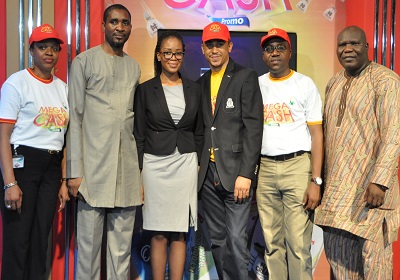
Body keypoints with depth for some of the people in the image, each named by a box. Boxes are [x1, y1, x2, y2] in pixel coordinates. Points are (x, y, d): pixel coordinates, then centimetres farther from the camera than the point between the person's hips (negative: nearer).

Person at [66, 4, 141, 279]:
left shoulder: (134, 67, 16)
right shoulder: (84, 61, 2)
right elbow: (75, 117, -2)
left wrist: (140, 164, 9)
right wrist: (75, 171, -8)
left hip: (127, 166, 4)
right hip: (94, 164, -4)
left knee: (123, 243, 7)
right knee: (89, 240, 0)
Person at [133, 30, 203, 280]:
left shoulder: (193, 89, 9)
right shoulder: (146, 90, 2)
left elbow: (198, 132, 13)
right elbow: (139, 135, 2)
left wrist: (198, 163, 6)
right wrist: (138, 172, -3)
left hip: (186, 163, 2)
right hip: (155, 163, -2)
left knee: (180, 234, 5)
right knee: (159, 235, 3)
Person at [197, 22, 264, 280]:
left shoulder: (246, 77, -3)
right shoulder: (201, 83, 15)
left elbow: (254, 127, -10)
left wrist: (245, 173, -16)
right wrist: (197, 165, 5)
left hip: (235, 171, -5)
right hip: (208, 173, 6)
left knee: (236, 239, -6)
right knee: (218, 239, 11)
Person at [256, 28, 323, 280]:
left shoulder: (305, 84, 1)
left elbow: (316, 134, -2)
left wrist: (316, 180, -10)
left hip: (297, 165, -3)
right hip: (264, 167, 3)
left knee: (298, 244, -3)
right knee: (272, 242, 9)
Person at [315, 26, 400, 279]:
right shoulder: (334, 84, 13)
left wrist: (380, 181, -23)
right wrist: (323, 177, 13)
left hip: (368, 183, -6)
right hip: (337, 185, 7)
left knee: (372, 251, 1)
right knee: (337, 248, 9)